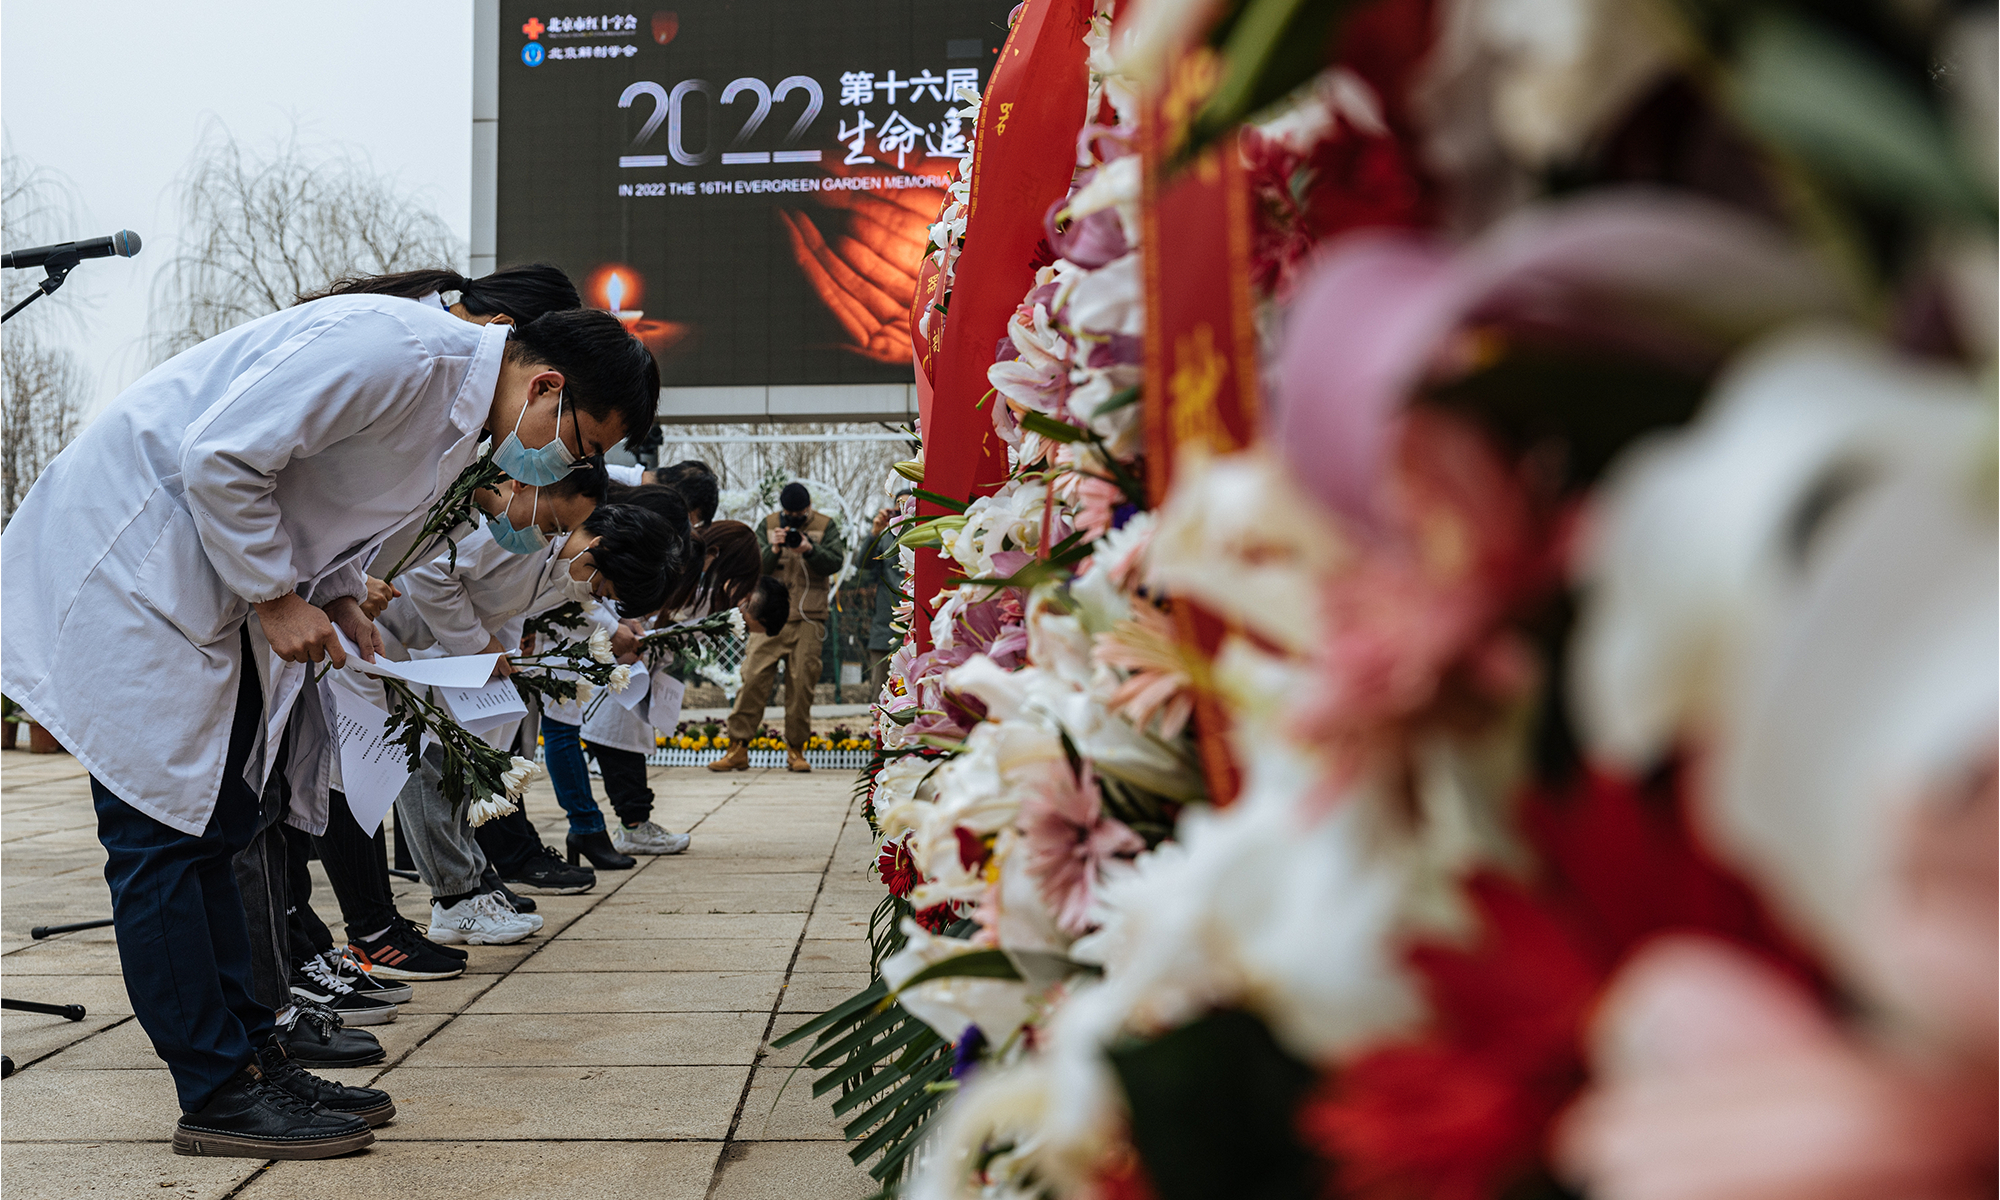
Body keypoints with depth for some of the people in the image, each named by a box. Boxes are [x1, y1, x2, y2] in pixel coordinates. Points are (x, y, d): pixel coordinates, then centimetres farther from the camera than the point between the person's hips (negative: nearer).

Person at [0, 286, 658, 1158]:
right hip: (128, 554, -10)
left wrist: (340, 600, 3)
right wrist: (276, 597, -17)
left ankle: (250, 1054, 16)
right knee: (162, 829, -6)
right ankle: (217, 1092, -1)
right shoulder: (396, 352, -25)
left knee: (216, 827, 10)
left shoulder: (460, 416, 6)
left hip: (210, 579, 10)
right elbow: (220, 456, -26)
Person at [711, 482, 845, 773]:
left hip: (807, 620, 0)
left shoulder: (825, 526, 8)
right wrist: (773, 549, -16)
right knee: (753, 680, -6)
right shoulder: (768, 526, 10)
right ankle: (738, 749, -2)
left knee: (802, 684, -1)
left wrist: (810, 550, -22)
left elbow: (835, 562, -5)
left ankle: (796, 750, 10)